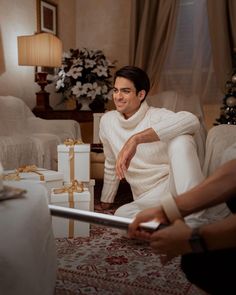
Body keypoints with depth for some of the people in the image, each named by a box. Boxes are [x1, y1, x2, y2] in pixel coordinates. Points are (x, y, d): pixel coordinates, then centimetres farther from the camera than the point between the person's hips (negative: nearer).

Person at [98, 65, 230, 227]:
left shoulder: (157, 116, -10)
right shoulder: (107, 121, 6)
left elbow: (192, 120, -35)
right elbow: (111, 165, 21)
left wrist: (135, 139, -39)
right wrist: (105, 201, 27)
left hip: (176, 187, -4)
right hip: (148, 200, 4)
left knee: (180, 139, -31)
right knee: (122, 214, -31)